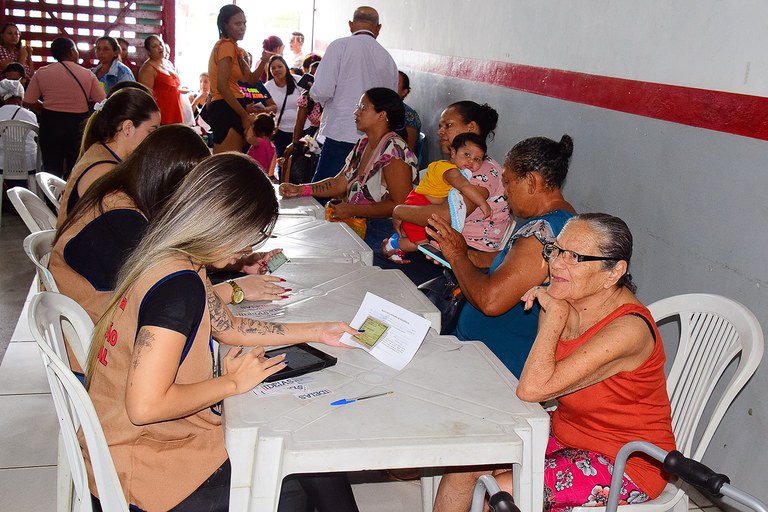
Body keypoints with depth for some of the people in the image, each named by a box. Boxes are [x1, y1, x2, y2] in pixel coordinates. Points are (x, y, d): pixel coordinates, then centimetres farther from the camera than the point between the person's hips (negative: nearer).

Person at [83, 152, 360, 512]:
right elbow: (145, 406, -30)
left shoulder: (169, 259, 2)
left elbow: (228, 327, 15)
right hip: (148, 472, -9)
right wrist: (232, 383, -17)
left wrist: (316, 332, 15)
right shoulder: (178, 284, -28)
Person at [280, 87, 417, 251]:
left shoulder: (394, 149, -17)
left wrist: (351, 210, -19)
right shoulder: (363, 144, 12)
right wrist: (299, 189, 2)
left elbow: (400, 204, -21)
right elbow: (340, 183, 14)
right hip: (358, 224, 8)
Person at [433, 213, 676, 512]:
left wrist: (556, 313, -28)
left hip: (625, 464, -7)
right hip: (566, 438, 8)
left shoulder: (628, 329, -29)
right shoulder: (566, 302, -6)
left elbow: (533, 388, -35)